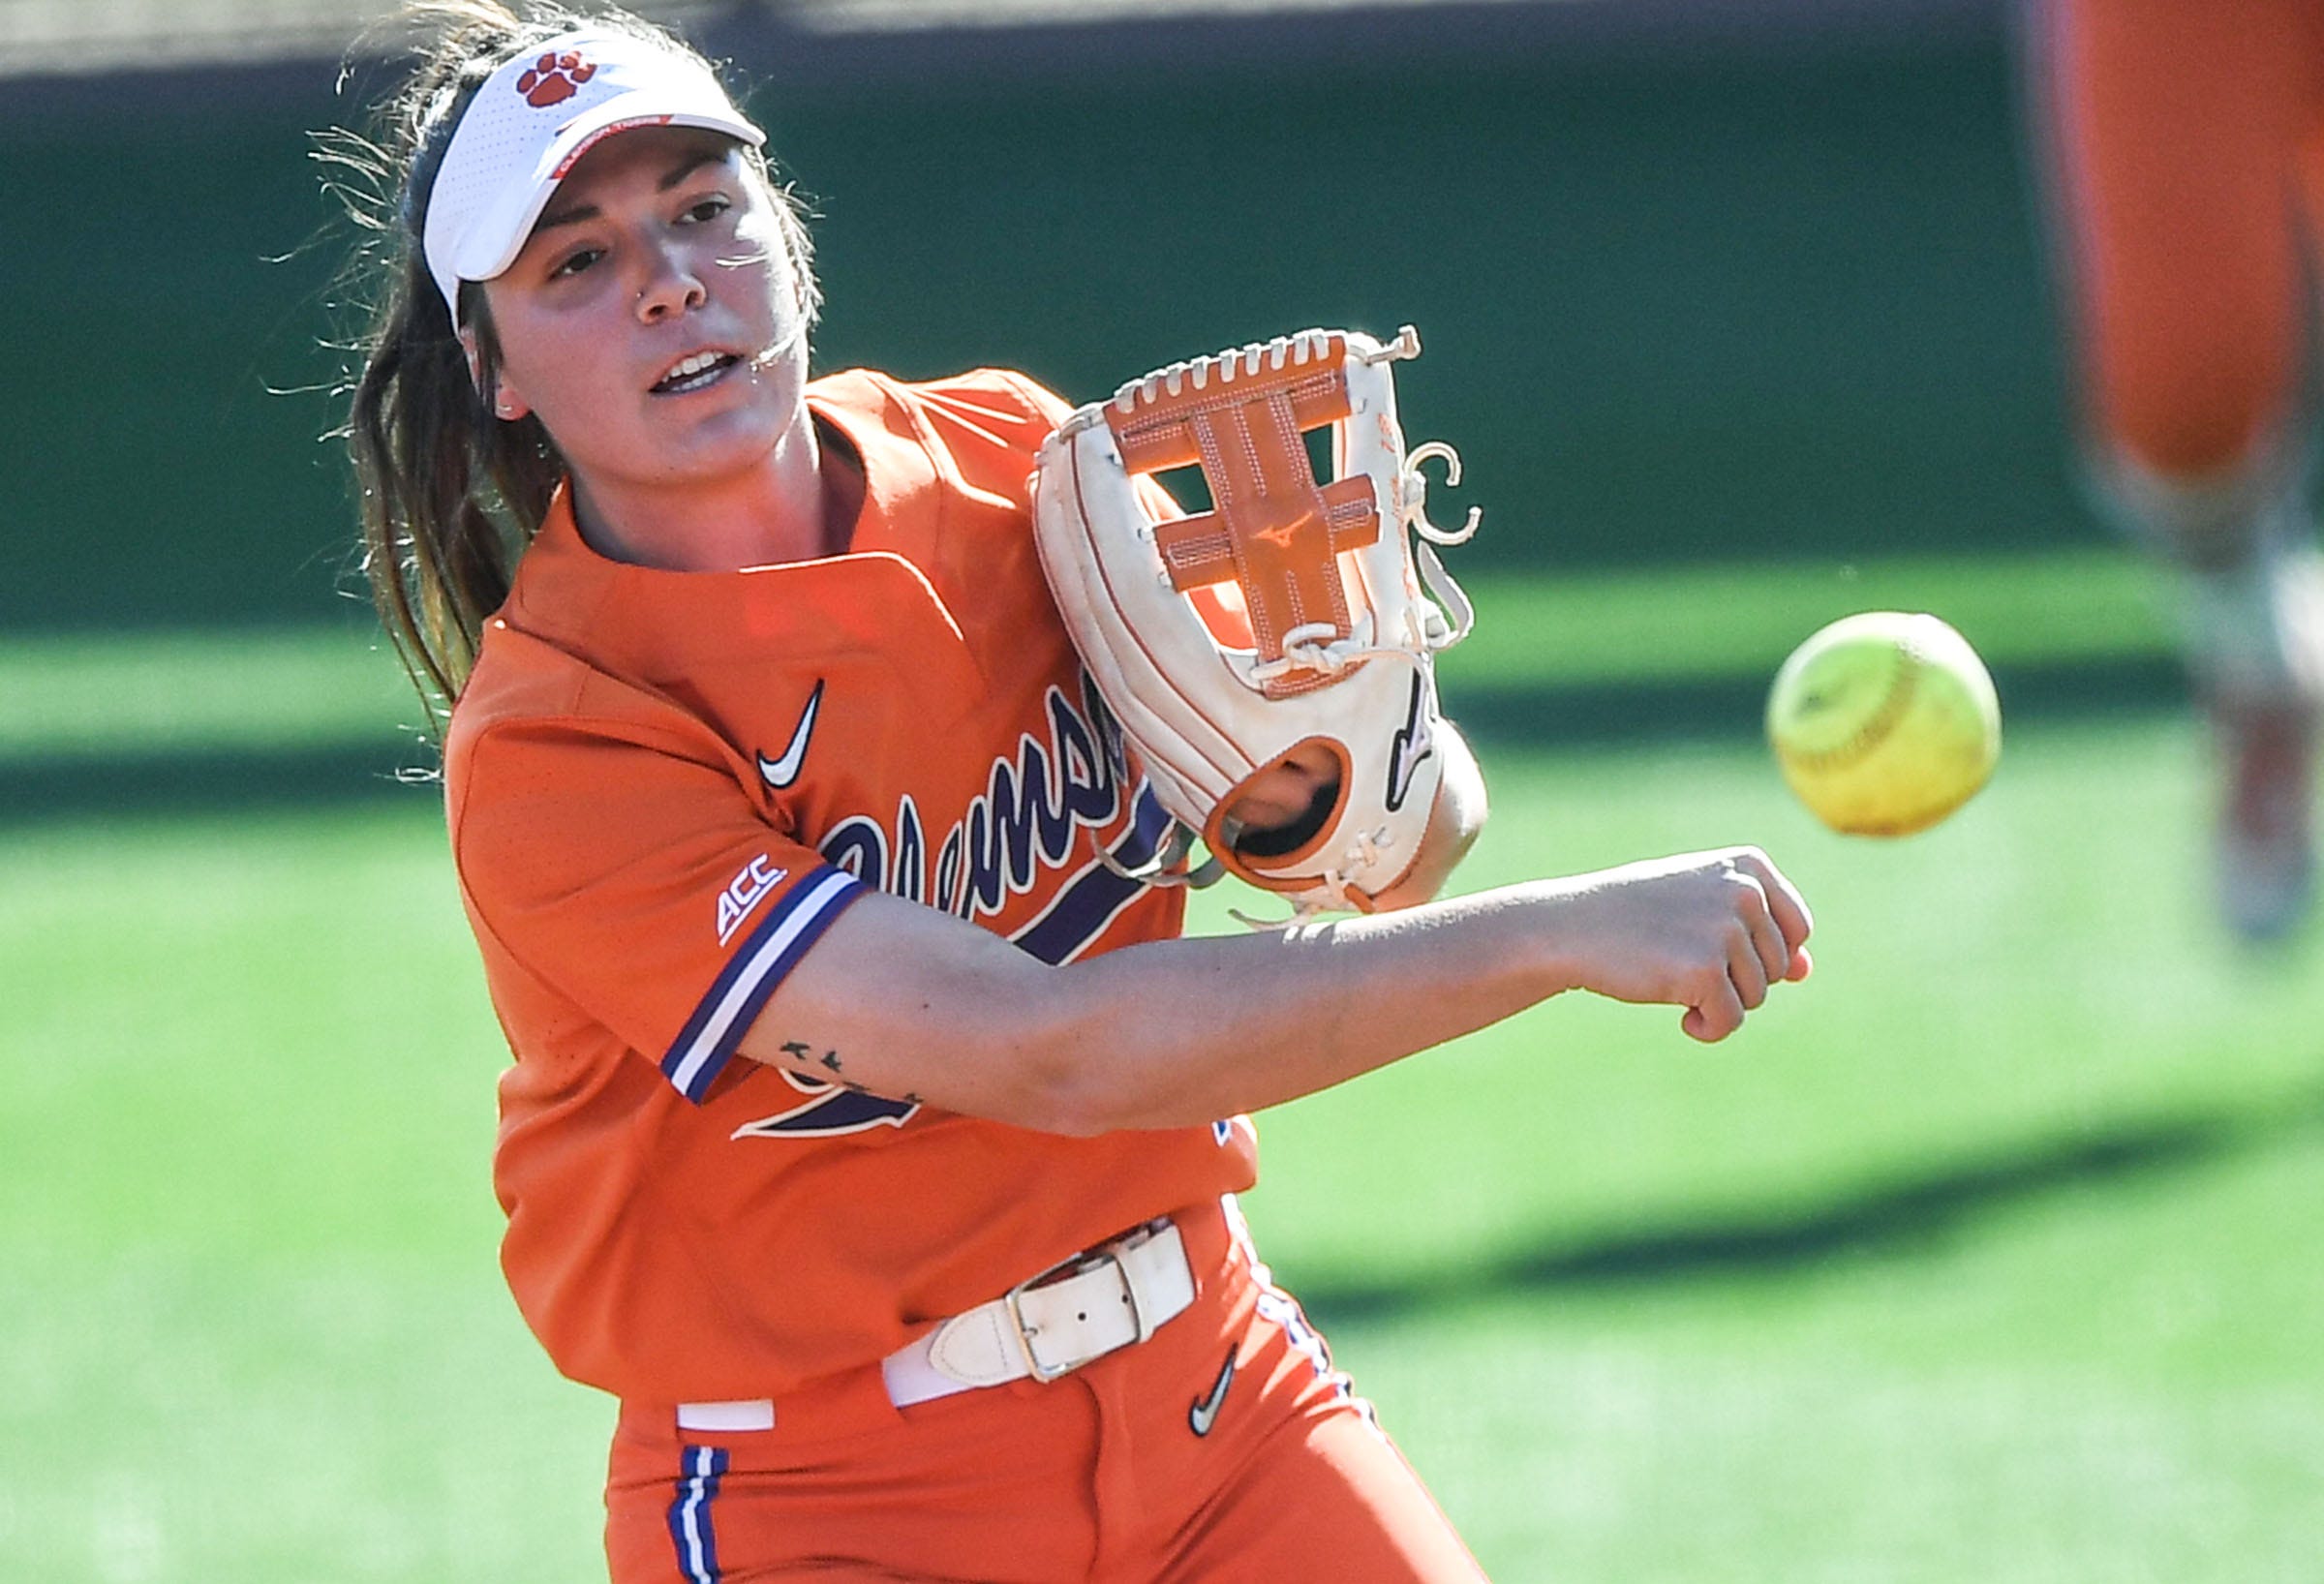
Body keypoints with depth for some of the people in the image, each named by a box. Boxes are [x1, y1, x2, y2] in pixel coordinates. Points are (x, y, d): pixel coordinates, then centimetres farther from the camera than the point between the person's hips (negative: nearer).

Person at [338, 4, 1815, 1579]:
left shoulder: (1000, 460, -1)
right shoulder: (548, 750, -19)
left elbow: (1429, 826, 4)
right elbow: (1040, 1049, -27)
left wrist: (1322, 788, -20)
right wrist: (1562, 932, -29)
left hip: (1217, 1389, 5)